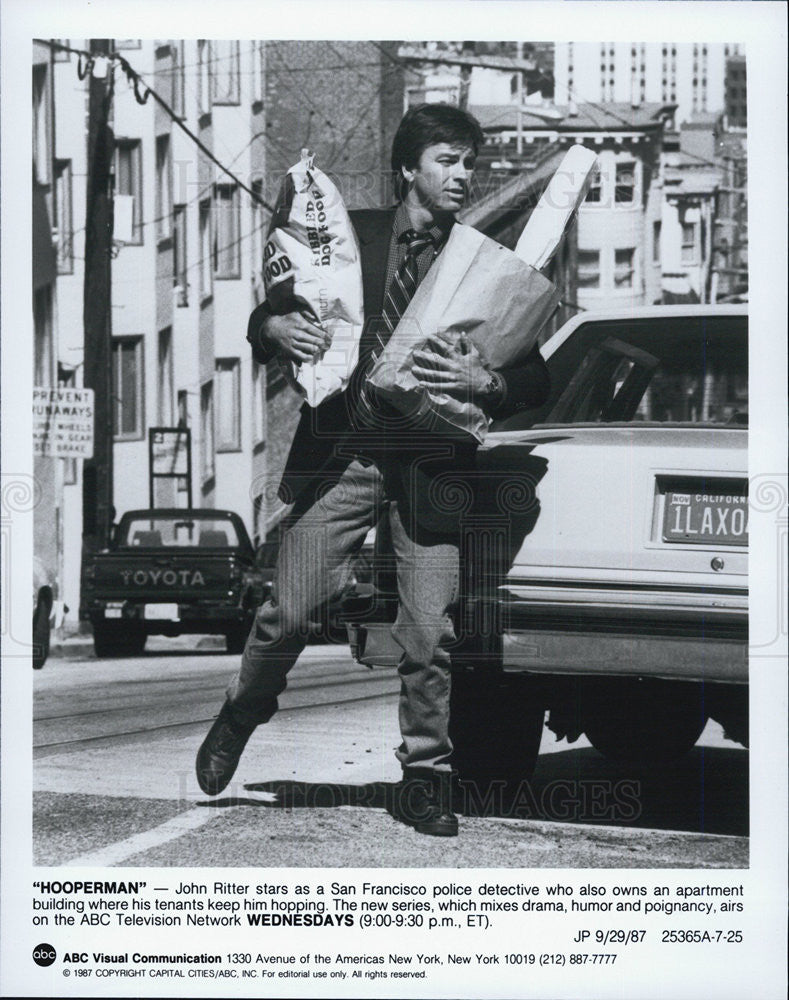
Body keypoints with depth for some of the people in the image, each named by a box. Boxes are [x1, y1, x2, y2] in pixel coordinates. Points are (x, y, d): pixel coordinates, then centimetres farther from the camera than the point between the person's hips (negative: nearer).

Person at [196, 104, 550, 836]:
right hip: (340, 451, 0)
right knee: (289, 611, -1)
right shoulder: (348, 234, 6)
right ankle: (241, 716, 27)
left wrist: (485, 383, -18)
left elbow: (538, 380, 2)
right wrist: (275, 328, -11)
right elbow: (266, 315, 12)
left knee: (428, 635, -2)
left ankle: (424, 780, 12)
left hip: (431, 465, 0)